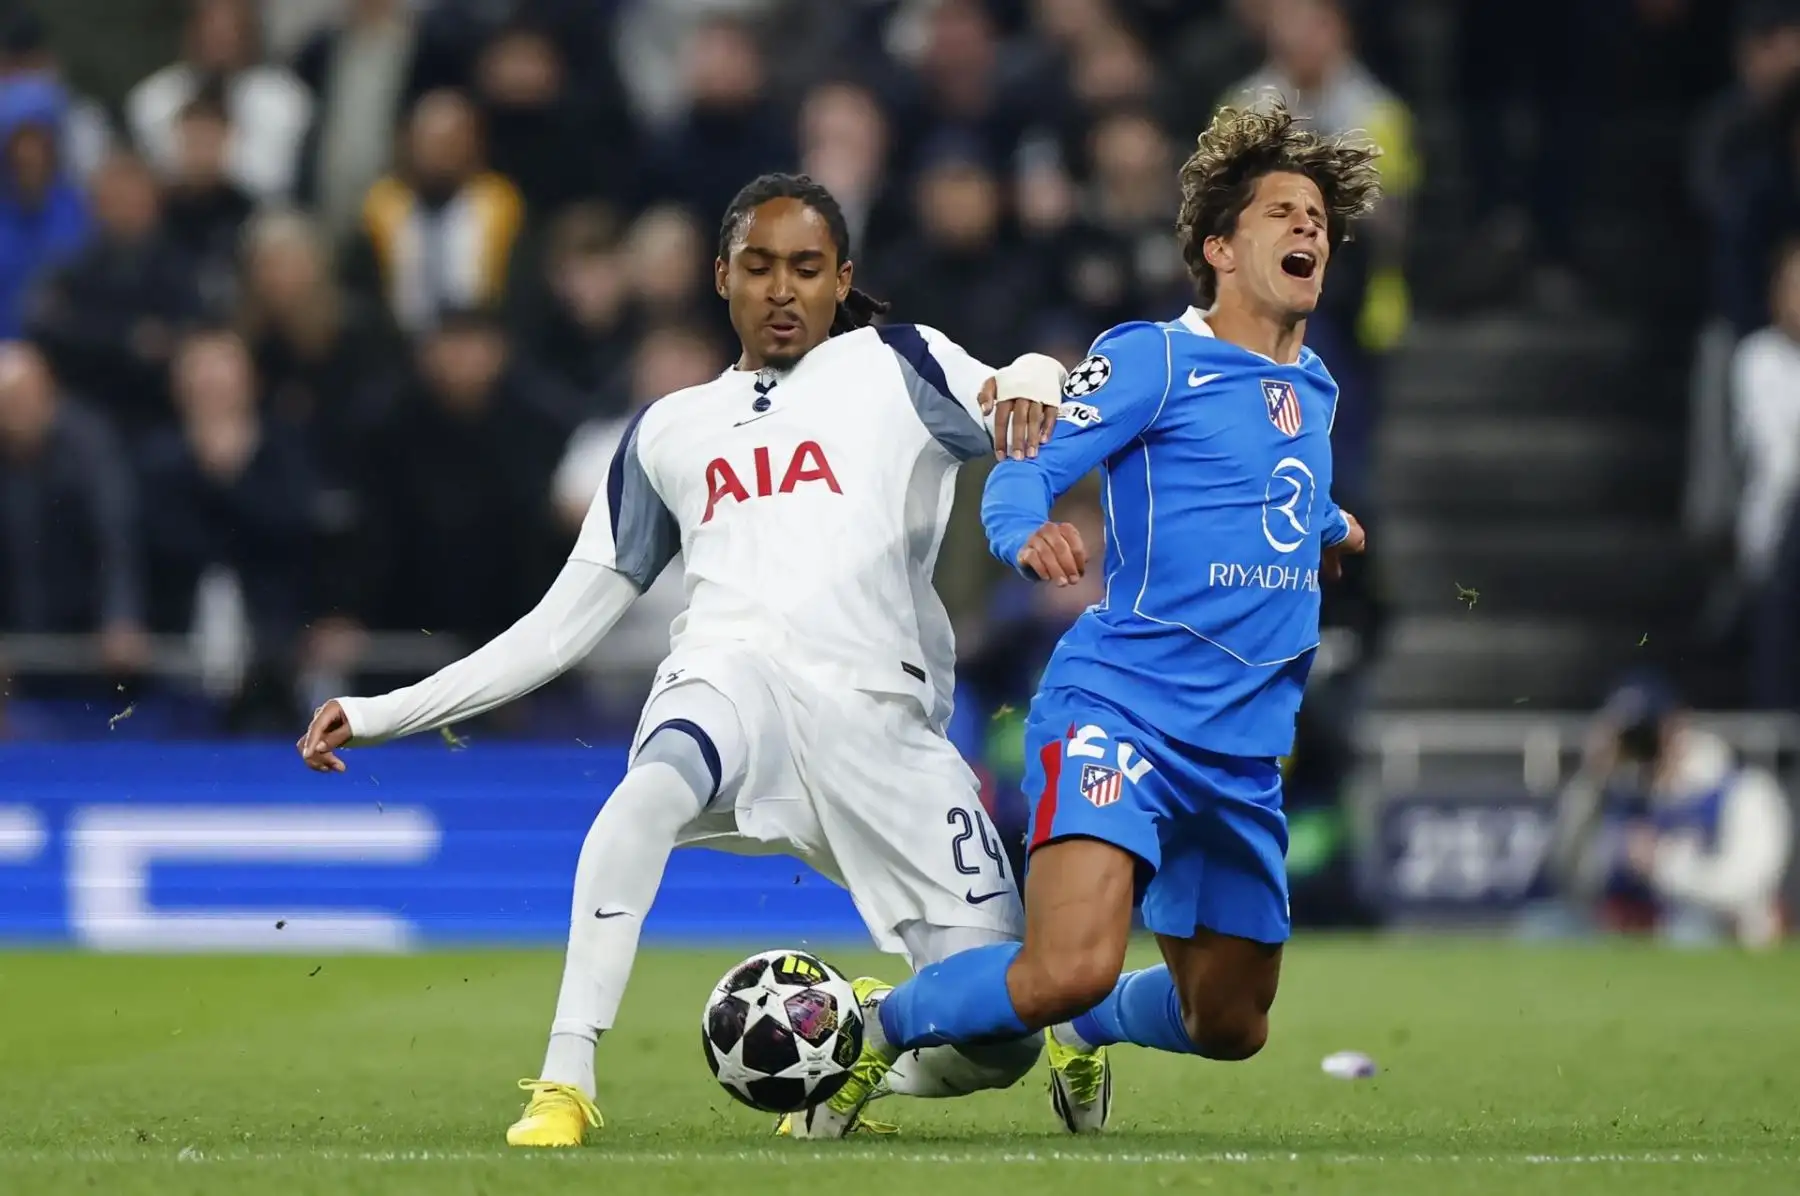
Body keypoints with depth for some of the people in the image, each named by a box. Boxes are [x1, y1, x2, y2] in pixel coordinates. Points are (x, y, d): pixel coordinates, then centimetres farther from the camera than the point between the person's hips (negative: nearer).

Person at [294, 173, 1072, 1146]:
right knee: (651, 790, -39)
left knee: (998, 1035, -12)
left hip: (881, 711, -1)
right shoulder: (668, 432, 26)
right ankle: (563, 1085, -38)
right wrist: (384, 713, 21)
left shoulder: (895, 368, 18)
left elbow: (1043, 441, 2)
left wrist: (1027, 385, -24)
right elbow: (564, 624, 27)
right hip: (730, 672, 1)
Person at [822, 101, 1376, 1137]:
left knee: (1230, 1027, 13)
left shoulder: (1315, 391, 18)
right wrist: (1029, 534, -32)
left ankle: (1082, 1034, 46)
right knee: (1072, 968, -28)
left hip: (1246, 750, 7)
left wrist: (1330, 536, 24)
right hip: (1121, 707, -7)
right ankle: (874, 1031, -2)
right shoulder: (1153, 357, -3)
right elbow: (1018, 473, -14)